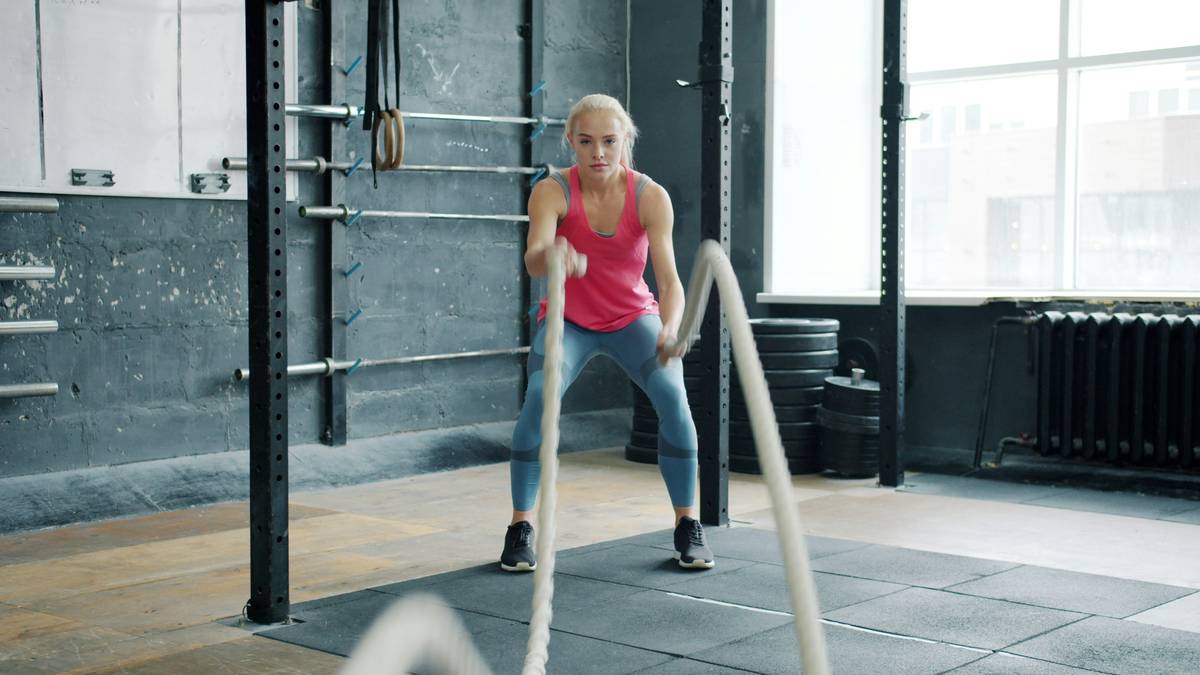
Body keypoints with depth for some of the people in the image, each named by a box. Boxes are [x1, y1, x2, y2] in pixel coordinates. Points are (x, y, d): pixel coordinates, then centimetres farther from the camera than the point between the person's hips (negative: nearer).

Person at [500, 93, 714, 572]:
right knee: (539, 399, -26)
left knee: (673, 397, -22)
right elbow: (533, 262, -40)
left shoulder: (650, 197, -21)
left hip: (633, 317, 1)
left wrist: (670, 329, -48)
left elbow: (669, 278, -28)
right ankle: (521, 527, -9)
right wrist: (548, 255, -65)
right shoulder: (552, 192, -23)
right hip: (569, 319, 0)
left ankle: (687, 527, -4)